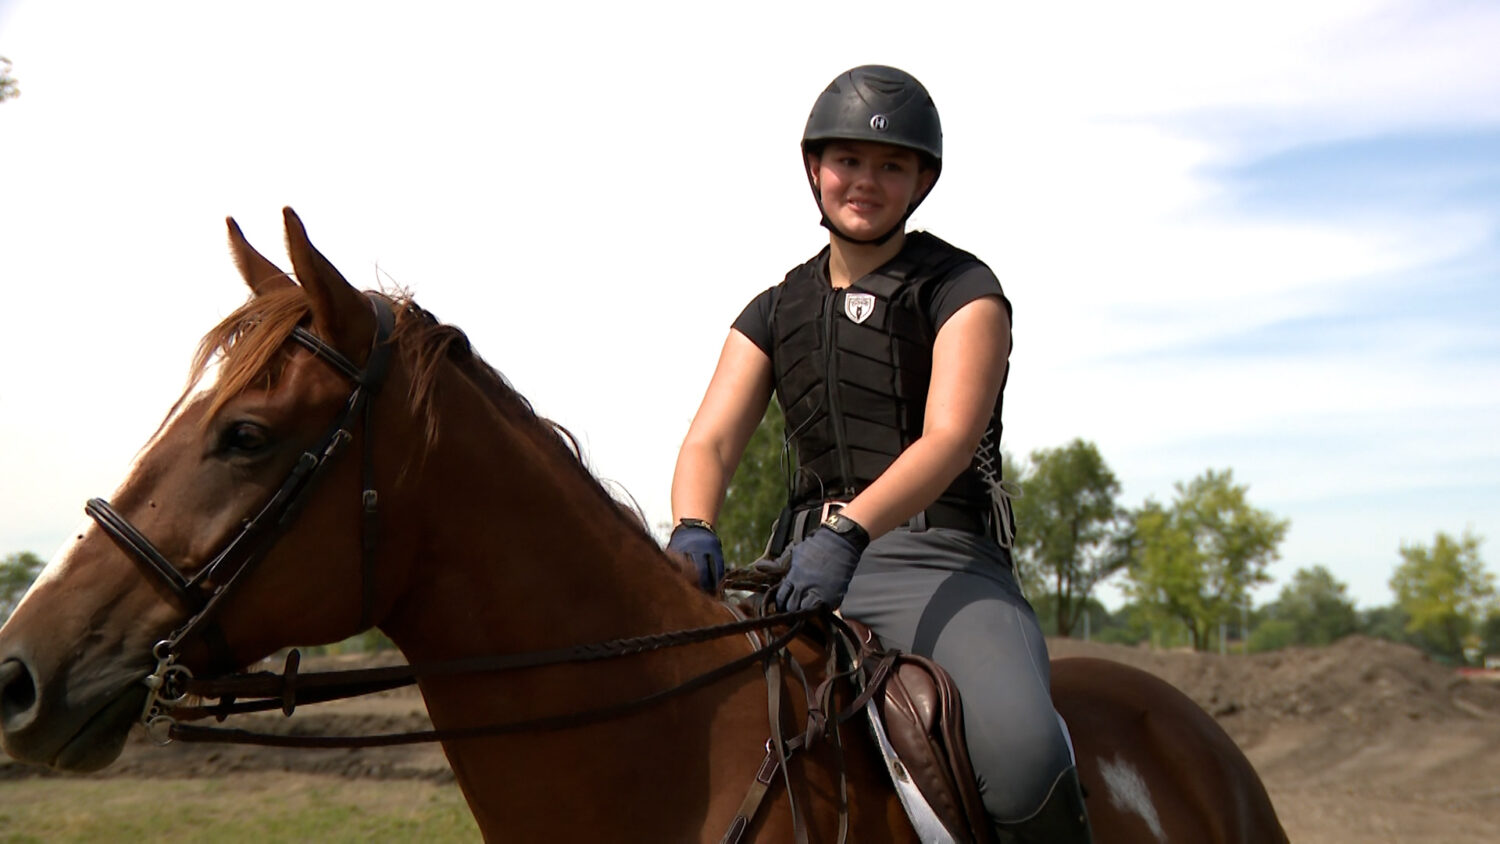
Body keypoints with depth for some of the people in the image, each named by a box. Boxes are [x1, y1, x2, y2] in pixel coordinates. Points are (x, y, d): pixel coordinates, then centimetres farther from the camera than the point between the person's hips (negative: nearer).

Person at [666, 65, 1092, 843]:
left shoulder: (962, 290, 3)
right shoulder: (774, 315, 17)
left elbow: (948, 440, -12)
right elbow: (709, 443, 4)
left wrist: (848, 532, -29)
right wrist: (693, 532, -19)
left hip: (941, 566, -4)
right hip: (808, 572, 5)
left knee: (1020, 752, -33)